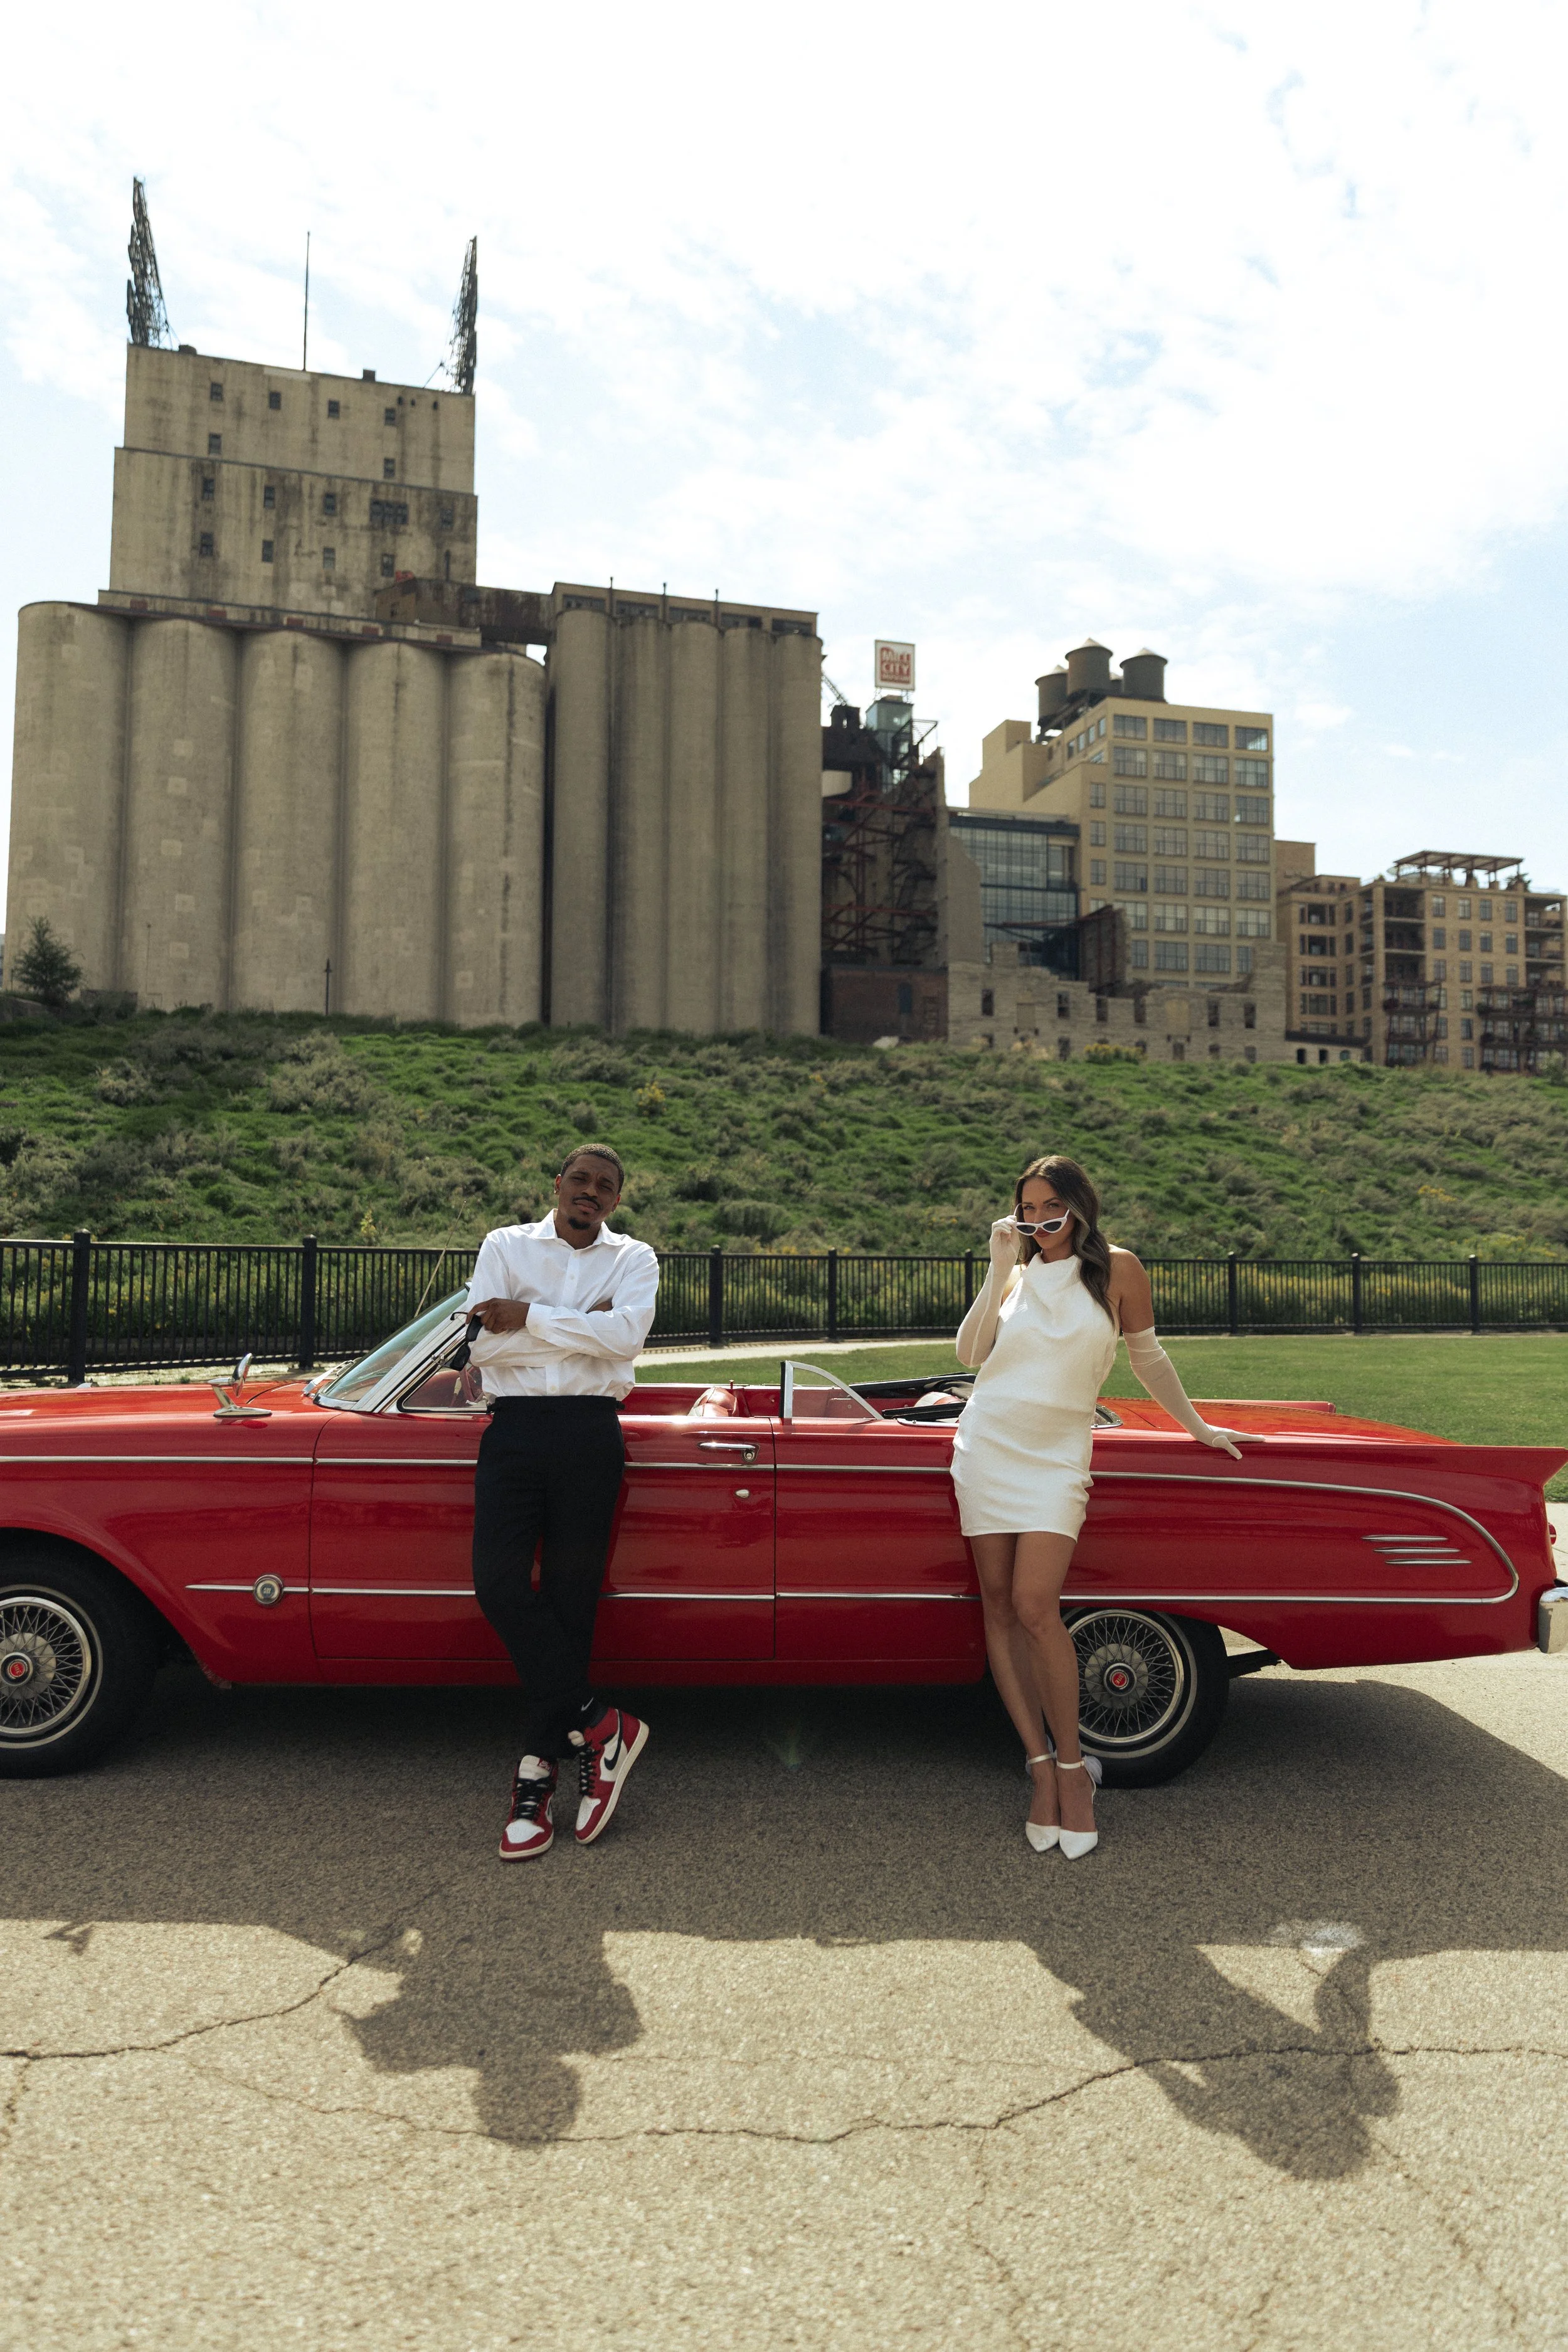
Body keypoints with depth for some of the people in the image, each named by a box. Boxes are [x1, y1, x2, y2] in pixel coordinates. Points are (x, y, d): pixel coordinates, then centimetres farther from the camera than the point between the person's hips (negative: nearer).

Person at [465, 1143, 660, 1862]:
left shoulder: (634, 1258, 10)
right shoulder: (505, 1245, 10)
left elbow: (626, 1333, -11)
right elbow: (483, 1346, -4)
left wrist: (530, 1318, -9)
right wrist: (580, 1327, -6)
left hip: (591, 1433, 0)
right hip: (513, 1430, 1)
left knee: (569, 1600, 1)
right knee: (499, 1586, -12)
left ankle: (538, 1773, 10)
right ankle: (598, 1725, 2)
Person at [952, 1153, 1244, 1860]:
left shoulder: (1117, 1269, 1)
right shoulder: (1016, 1275, 8)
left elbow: (1148, 1357, 12)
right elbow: (970, 1353, -3)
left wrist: (1197, 1426, 18)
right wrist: (998, 1270, -8)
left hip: (1056, 1457, -3)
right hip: (986, 1446, 4)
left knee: (1035, 1608, -15)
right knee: (999, 1607, 2)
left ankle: (1072, 1766, 1)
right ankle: (1041, 1765, 11)